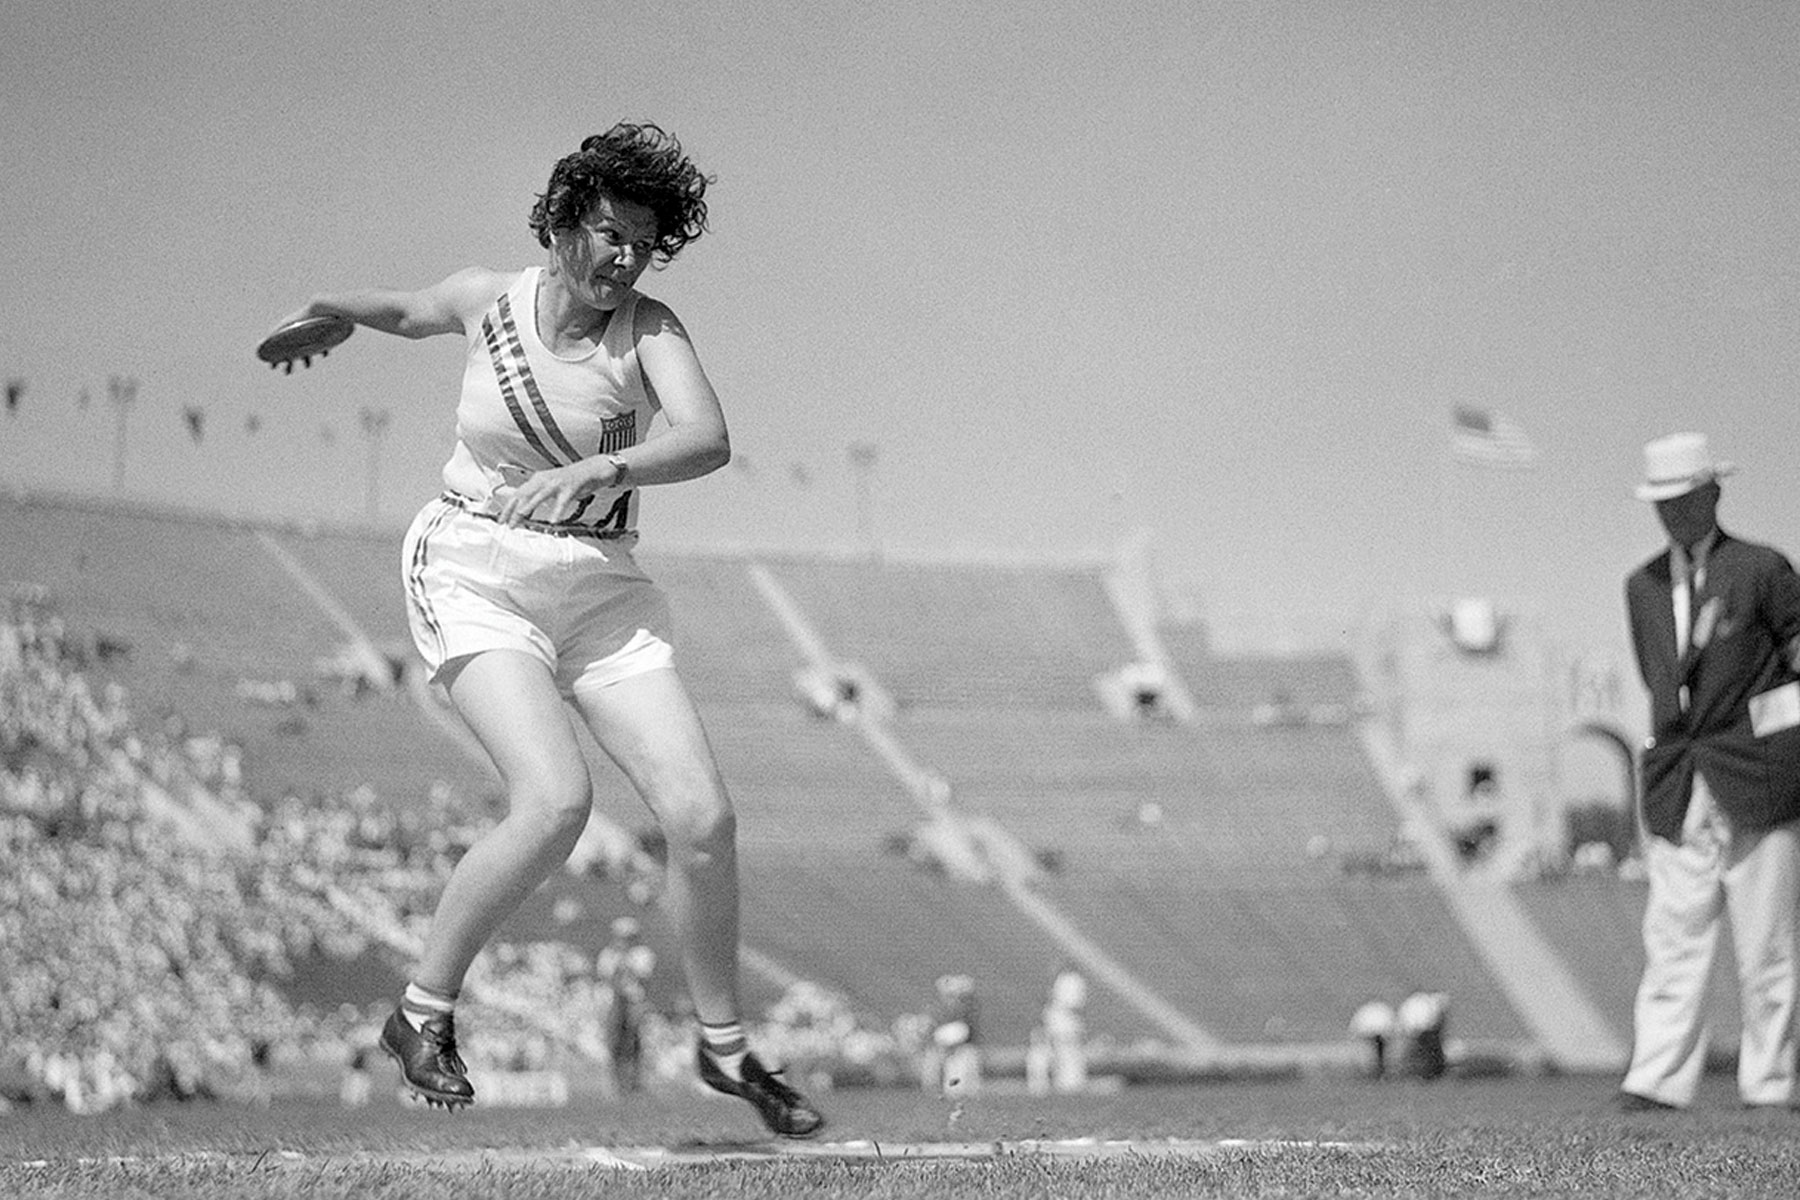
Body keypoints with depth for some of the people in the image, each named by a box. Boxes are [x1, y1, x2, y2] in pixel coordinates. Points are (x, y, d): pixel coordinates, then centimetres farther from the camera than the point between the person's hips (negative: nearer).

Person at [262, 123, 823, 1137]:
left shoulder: (649, 327, -5)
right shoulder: (485, 299, 1)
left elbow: (708, 441, -24)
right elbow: (416, 312, 27)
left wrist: (596, 470, -37)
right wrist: (333, 312, 18)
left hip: (603, 594, 2)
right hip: (474, 573, -2)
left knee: (705, 818, -11)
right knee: (557, 804, -25)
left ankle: (726, 1046, 11)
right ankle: (423, 1015, -8)